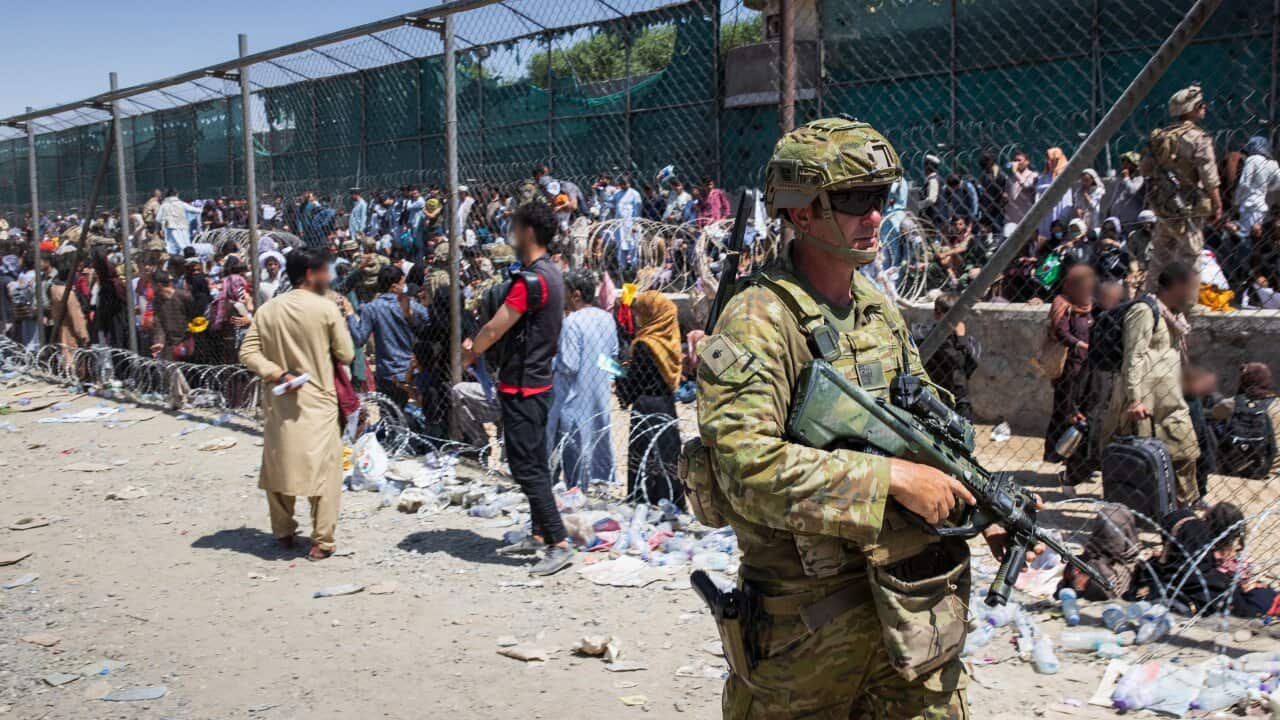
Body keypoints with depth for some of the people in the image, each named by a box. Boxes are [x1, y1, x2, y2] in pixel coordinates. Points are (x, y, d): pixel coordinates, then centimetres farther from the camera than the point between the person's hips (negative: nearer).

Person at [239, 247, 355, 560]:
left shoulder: (267, 310, 3)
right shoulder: (326, 309, -10)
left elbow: (248, 353, -3)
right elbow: (346, 355, -5)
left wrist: (278, 374, -9)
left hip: (278, 402, 5)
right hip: (317, 400, -4)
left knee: (278, 464, 16)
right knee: (323, 468, 2)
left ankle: (283, 533, 26)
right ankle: (322, 541, 2)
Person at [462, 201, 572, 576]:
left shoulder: (532, 280, -21)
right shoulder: (552, 273, 11)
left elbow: (494, 329, -18)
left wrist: (468, 356, 0)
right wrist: (478, 346, 8)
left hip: (522, 386, -10)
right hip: (538, 381, 10)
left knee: (527, 467, -7)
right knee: (535, 463, 16)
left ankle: (559, 544, -7)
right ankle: (539, 534, 26)